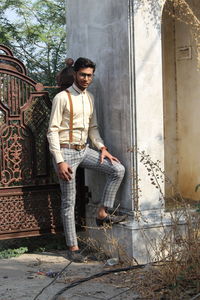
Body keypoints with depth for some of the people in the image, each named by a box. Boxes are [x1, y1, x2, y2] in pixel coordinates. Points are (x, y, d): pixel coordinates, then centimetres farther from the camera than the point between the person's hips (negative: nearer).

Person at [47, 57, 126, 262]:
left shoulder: (89, 98, 11)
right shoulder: (62, 98, -11)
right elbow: (53, 131, -14)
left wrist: (102, 148, 3)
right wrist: (59, 161, -19)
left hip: (84, 150, 7)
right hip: (66, 152, -6)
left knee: (118, 170, -7)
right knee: (69, 201, 0)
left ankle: (102, 213, 3)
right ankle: (72, 247, 9)